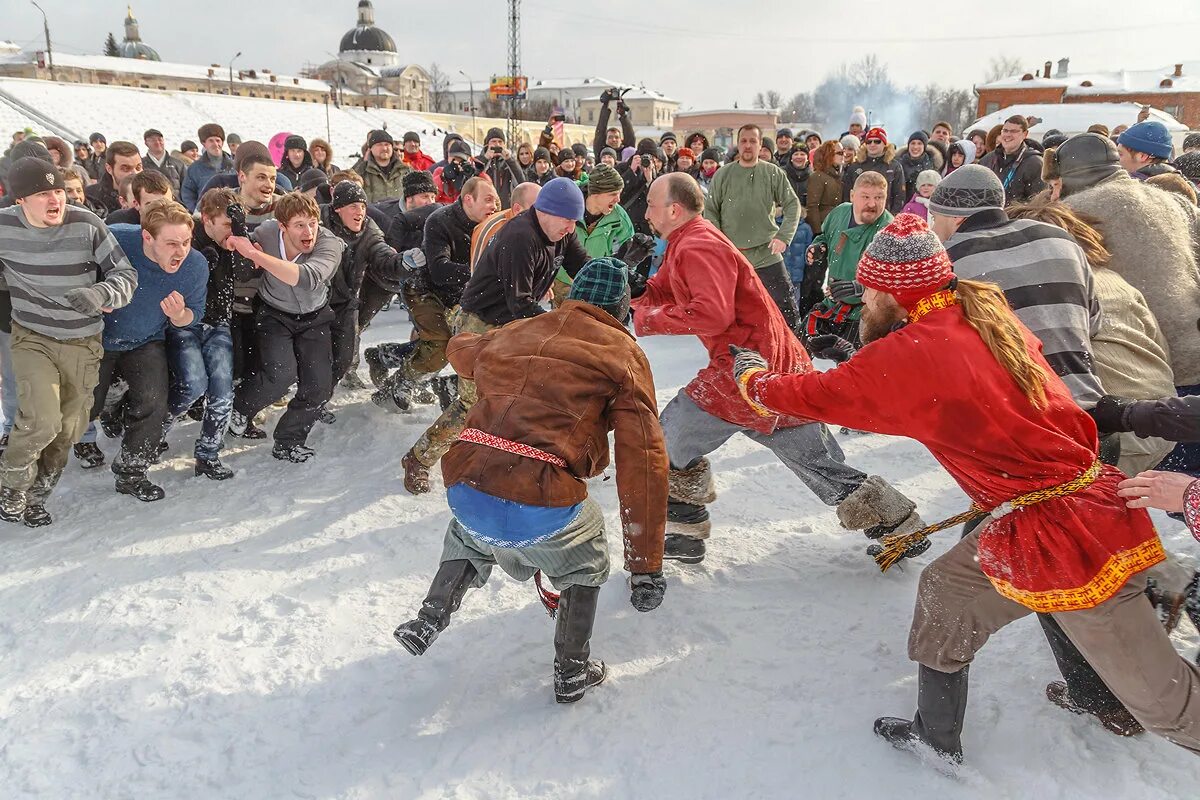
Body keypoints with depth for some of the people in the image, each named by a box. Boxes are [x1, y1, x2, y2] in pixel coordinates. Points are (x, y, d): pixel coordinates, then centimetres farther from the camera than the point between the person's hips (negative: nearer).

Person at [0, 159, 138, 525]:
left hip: (83, 343, 1)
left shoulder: (87, 224, -14)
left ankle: (35, 498, 35)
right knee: (41, 421, -18)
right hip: (32, 338, -1)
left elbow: (126, 275, -11)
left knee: (68, 431, 11)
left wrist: (99, 294, -29)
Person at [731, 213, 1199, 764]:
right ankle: (936, 735, 37)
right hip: (1094, 505, 9)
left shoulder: (913, 353, -17)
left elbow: (814, 395, -5)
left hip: (1061, 540, -9)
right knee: (946, 588, 20)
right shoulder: (985, 312, 5)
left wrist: (752, 376, 13)